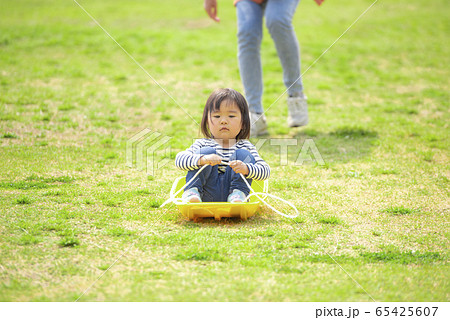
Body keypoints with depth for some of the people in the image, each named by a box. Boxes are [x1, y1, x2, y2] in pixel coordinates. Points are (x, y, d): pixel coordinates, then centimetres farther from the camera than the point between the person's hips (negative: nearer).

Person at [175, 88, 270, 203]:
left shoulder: (246, 146, 11)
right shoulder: (202, 144, 9)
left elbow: (265, 170, -1)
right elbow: (179, 159, -9)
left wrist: (246, 169, -25)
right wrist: (202, 159, -31)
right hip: (207, 196, 0)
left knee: (243, 154, -11)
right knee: (206, 152, -14)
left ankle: (238, 194, -25)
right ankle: (191, 192, -25)